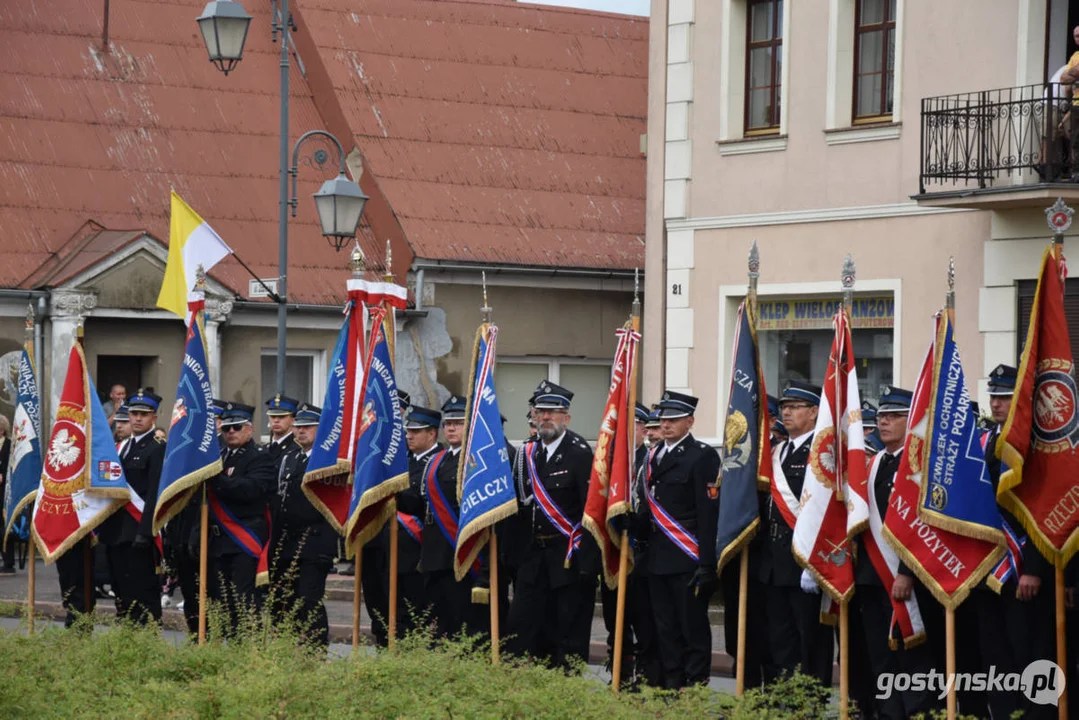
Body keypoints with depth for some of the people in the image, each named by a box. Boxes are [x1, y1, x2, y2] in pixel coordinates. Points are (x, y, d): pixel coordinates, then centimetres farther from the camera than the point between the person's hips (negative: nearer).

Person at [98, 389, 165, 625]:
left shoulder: (157, 448, -7)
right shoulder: (122, 447, 19)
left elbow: (154, 493, -15)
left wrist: (145, 531, -22)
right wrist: (102, 527, 14)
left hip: (138, 533, -8)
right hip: (116, 532, 8)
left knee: (144, 594, -9)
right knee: (122, 593, 12)